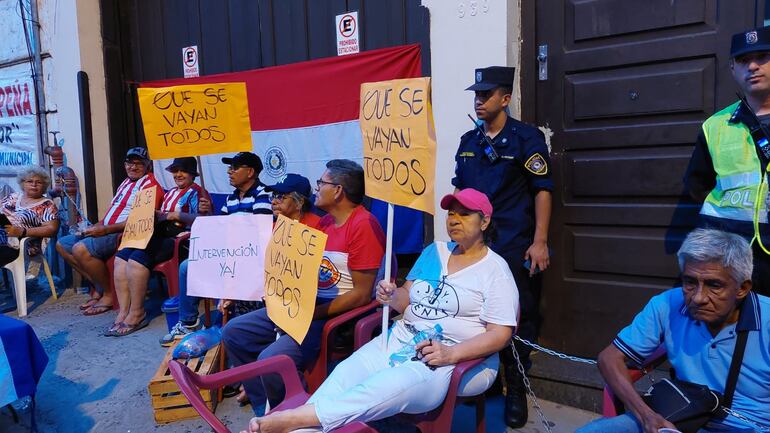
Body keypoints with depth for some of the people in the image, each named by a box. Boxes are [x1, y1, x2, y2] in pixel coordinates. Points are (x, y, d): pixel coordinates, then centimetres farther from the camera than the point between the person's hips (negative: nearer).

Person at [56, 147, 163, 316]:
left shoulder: (150, 184, -10)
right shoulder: (126, 182, 21)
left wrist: (105, 229, -22)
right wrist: (96, 227, 6)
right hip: (105, 231, 11)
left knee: (80, 249, -29)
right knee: (62, 245, 10)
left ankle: (109, 294, -11)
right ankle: (99, 285, 7)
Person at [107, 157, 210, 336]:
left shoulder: (197, 192, 1)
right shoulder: (170, 193, 28)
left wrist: (176, 215, -16)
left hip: (179, 239, -9)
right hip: (160, 235, 9)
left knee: (137, 258, -27)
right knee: (121, 257, -12)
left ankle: (136, 315, -17)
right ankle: (124, 312, -14)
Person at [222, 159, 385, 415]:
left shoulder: (363, 225, -17)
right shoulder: (325, 222, 13)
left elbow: (362, 294, -20)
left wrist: (311, 314, -20)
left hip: (338, 315, -9)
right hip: (306, 304, 10)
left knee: (271, 359, -27)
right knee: (234, 332, 5)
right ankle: (265, 409, 13)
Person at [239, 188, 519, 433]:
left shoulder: (495, 269, -2)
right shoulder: (434, 251, 15)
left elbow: (500, 334, -9)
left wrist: (451, 353, -24)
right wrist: (392, 297, -8)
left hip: (461, 360, -6)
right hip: (403, 339, 6)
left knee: (390, 386, -34)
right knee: (347, 372, -21)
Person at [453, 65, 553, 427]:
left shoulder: (526, 138, -6)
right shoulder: (468, 141, 10)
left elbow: (542, 191, -9)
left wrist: (539, 242, -14)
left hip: (516, 248, -4)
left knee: (518, 320, 4)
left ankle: (515, 390, 21)